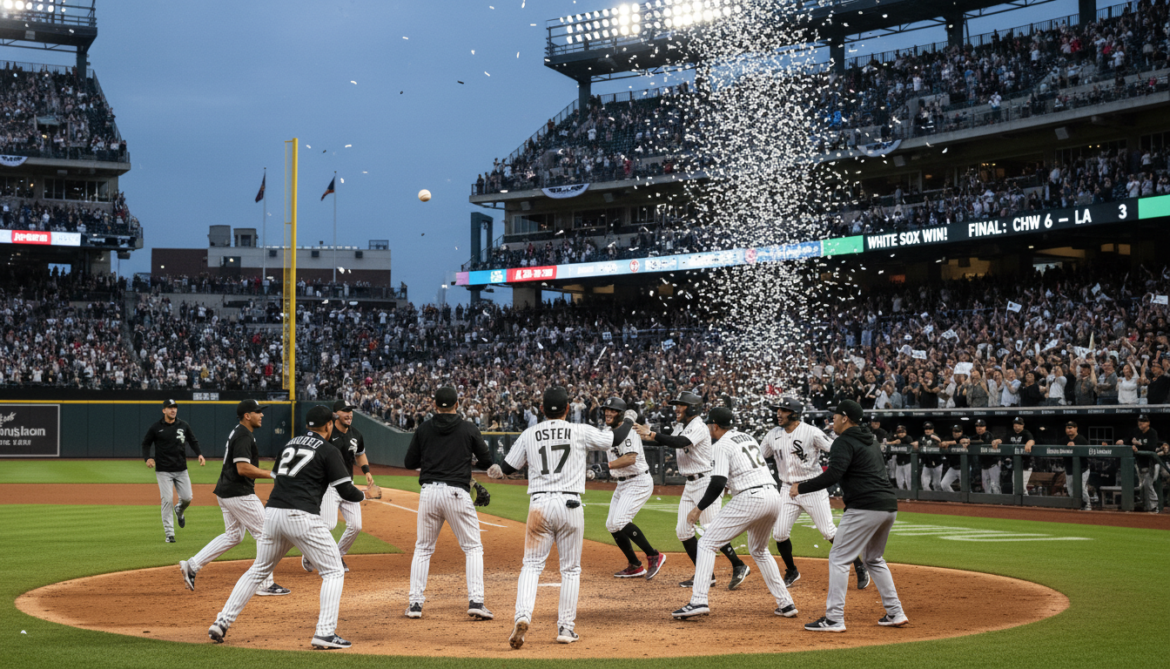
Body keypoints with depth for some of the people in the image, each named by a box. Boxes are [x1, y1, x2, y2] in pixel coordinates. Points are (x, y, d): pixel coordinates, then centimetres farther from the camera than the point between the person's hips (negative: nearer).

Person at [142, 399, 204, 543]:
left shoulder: (183, 426, 5)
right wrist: (147, 458, -11)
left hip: (181, 470, 3)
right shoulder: (156, 428, -3)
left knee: (187, 498, 0)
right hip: (163, 470, -3)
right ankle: (169, 533, -2)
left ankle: (179, 511, 38)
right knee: (167, 500, -10)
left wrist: (199, 454, -4)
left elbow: (193, 441, 14)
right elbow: (145, 443, 6)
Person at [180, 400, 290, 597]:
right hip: (239, 494, -10)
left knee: (233, 535, 18)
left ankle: (192, 565, 12)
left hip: (225, 492, 10)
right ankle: (266, 584, 0)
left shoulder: (238, 432, 16)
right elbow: (243, 468, -26)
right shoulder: (244, 436, -17)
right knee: (264, 534, -3)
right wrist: (271, 474, -19)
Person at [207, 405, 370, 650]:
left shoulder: (290, 444, 20)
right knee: (333, 571, 5)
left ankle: (221, 622, 15)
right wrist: (362, 495, 19)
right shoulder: (328, 451, 1)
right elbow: (346, 491, -2)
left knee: (258, 570, 20)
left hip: (273, 513, 6)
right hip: (302, 517, -6)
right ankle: (325, 632, -7)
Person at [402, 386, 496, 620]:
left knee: (422, 548, 15)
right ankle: (475, 601, -6)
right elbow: (486, 460, 5)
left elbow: (409, 462, 9)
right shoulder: (469, 429, 0)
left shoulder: (424, 429, 5)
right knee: (473, 547, 7)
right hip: (457, 492, -2)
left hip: (428, 492, 2)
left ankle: (415, 602, 11)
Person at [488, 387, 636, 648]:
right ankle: (566, 627, 12)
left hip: (539, 504, 1)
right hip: (570, 505, -1)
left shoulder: (529, 435, 4)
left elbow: (508, 467, 11)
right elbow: (615, 439, 11)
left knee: (532, 564, 5)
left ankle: (522, 615, -17)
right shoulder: (581, 432, 0)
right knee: (570, 568, 11)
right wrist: (629, 419, 30)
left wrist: (496, 471, 34)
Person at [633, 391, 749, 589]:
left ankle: (739, 567, 3)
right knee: (683, 530, 4)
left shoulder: (698, 428, -16)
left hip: (706, 482, -10)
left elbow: (680, 442, -32)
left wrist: (651, 434, -33)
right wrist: (650, 436, -5)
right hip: (690, 484, 10)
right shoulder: (680, 427, 13)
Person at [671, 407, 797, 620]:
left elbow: (718, 483, -13)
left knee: (707, 543, -2)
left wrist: (699, 507, -3)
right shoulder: (749, 438, 23)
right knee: (759, 550, 28)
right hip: (773, 496, 8)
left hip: (750, 498, -8)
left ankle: (699, 601, -15)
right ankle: (786, 603, 22)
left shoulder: (722, 445, -3)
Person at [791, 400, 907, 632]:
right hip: (889, 506, 9)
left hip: (865, 507, -9)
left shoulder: (844, 442, -5)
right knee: (873, 559, 24)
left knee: (839, 558, -4)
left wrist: (801, 488, -12)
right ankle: (895, 613, 19)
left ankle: (834, 619, -10)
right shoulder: (871, 443, 23)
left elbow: (833, 475, -18)